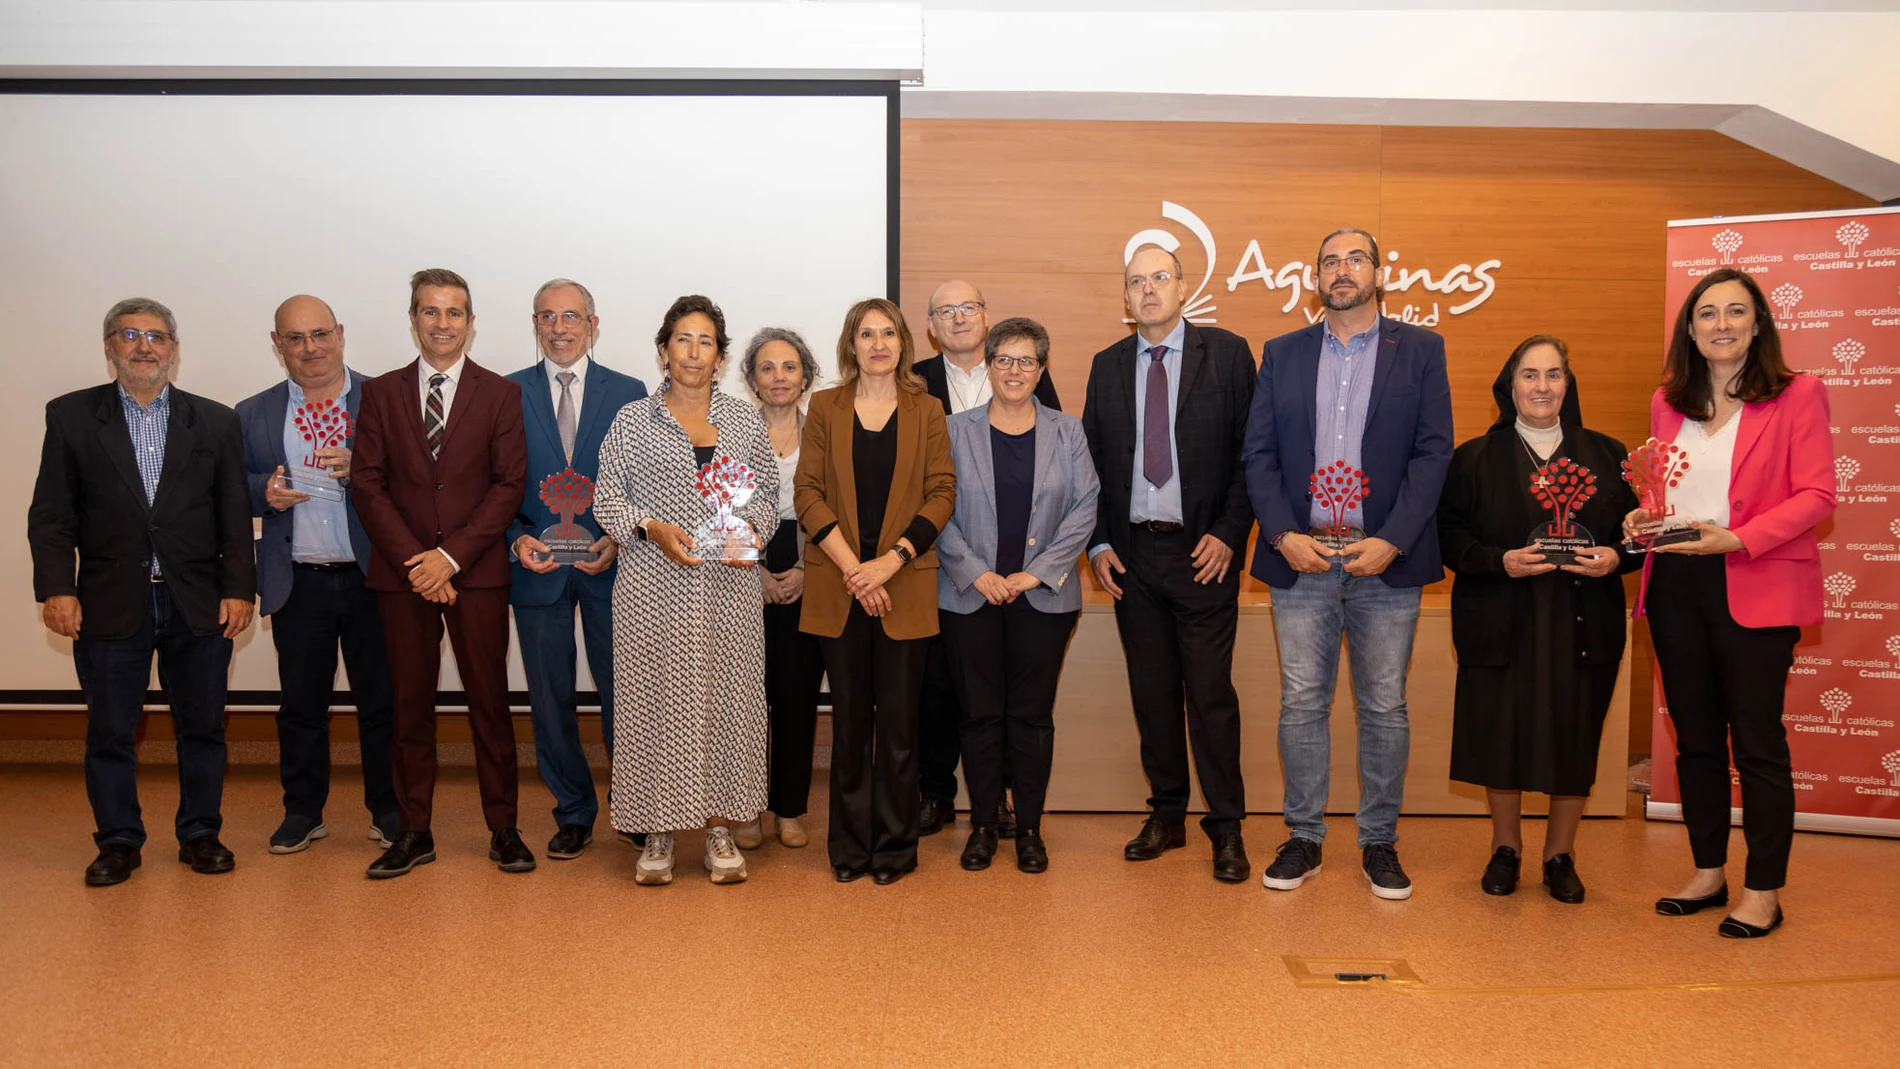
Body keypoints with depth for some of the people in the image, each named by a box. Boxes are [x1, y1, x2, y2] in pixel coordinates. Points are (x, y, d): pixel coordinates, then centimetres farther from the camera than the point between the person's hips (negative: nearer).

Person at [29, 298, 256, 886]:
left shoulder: (215, 422, 8)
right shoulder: (71, 416, 6)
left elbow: (235, 516, 5)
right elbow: (50, 514, 2)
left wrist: (239, 589, -3)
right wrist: (56, 588, -7)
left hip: (198, 604, 1)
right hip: (110, 604, 0)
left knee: (202, 727, 8)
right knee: (110, 731, 7)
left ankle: (200, 834, 22)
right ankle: (118, 841, 21)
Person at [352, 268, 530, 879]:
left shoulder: (500, 394, 4)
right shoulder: (381, 393, 9)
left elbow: (509, 484, -2)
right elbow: (368, 484, 3)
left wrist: (451, 555, -11)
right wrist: (415, 560, -8)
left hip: (476, 571, -1)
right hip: (402, 573, 2)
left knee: (489, 702, 2)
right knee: (410, 704, 7)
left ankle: (503, 829, 12)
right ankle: (414, 833, 16)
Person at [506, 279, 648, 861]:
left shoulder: (628, 393, 4)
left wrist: (617, 540, -11)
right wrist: (517, 539, -11)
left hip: (610, 564, -1)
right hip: (537, 567, 1)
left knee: (622, 693, 3)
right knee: (551, 700, 9)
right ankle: (573, 813, 24)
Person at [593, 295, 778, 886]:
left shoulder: (745, 420, 11)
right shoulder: (632, 422, 6)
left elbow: (767, 494, 13)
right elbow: (606, 500, 4)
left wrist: (753, 528, -7)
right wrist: (652, 528, -12)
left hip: (729, 589, 2)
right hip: (654, 591, -1)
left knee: (727, 700, 3)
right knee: (656, 702, 0)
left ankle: (720, 831, 15)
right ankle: (659, 832, 13)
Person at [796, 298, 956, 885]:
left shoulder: (925, 411, 7)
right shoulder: (825, 408, 8)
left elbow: (942, 493, 0)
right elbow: (807, 493, 1)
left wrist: (891, 560, -12)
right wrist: (850, 566, -10)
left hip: (904, 584, 0)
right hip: (838, 585, 1)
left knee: (898, 719, 2)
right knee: (850, 717, 6)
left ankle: (895, 845, 15)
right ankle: (851, 845, 18)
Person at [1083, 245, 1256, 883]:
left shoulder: (1226, 354, -1)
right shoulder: (1108, 366, 10)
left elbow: (1251, 451, -3)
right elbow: (1092, 460, 11)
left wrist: (1228, 534, -11)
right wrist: (1099, 544, 2)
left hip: (1202, 551, -3)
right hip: (1131, 552, 4)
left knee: (1210, 692, -1)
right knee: (1151, 691, 10)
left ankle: (1226, 828, 12)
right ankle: (1166, 815, 23)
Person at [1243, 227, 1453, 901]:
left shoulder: (1420, 350, 7)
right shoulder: (1282, 354, 12)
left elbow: (1433, 452, -1)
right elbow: (1259, 453, 6)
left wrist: (1391, 541, -12)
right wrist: (1283, 535, -7)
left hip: (1386, 560, -1)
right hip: (1300, 558, 1)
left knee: (1384, 708, 5)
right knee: (1301, 704, 4)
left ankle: (1379, 843, 18)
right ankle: (1304, 840, 16)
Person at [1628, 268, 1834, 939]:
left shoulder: (1797, 395, -4)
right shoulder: (1667, 402, 11)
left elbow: (1816, 494, -10)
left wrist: (1738, 538, -20)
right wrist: (1640, 516, -3)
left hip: (1756, 588, -5)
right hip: (1675, 585, 5)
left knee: (1757, 741, 0)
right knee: (1695, 736, 12)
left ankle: (1763, 892, 13)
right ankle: (1708, 874, 25)